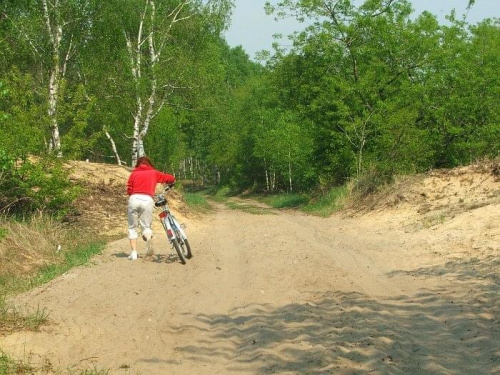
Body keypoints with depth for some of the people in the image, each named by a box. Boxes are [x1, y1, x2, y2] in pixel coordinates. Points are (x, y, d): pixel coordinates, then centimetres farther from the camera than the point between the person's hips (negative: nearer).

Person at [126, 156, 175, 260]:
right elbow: (171, 178, 26)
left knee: (132, 227, 12)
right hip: (147, 200, 0)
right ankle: (148, 239, -27)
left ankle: (133, 252, -1)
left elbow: (129, 190, 11)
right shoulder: (154, 173, 21)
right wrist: (171, 184, 49)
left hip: (134, 199, 0)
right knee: (146, 226, 8)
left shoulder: (134, 173, 21)